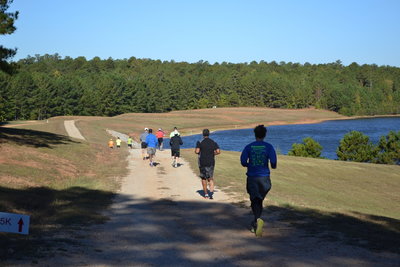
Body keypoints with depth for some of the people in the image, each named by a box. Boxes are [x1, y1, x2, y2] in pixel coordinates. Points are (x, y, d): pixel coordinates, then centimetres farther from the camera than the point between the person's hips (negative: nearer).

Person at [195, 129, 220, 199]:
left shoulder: (200, 142, -7)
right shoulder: (213, 142, 3)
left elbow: (197, 151, -16)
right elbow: (218, 151, -4)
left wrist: (196, 151, 6)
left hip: (202, 162, -2)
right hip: (211, 162, 2)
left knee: (203, 178, 11)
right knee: (210, 178, 7)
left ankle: (206, 194, 15)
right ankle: (211, 192, -15)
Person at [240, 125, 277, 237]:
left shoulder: (249, 147, -1)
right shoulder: (269, 147, -3)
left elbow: (243, 162, -7)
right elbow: (273, 162, -11)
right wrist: (273, 166, 12)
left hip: (252, 177, 0)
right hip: (264, 177, 0)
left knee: (255, 201, 5)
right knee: (259, 200, 15)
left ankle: (258, 220, -18)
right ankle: (256, 223, 13)